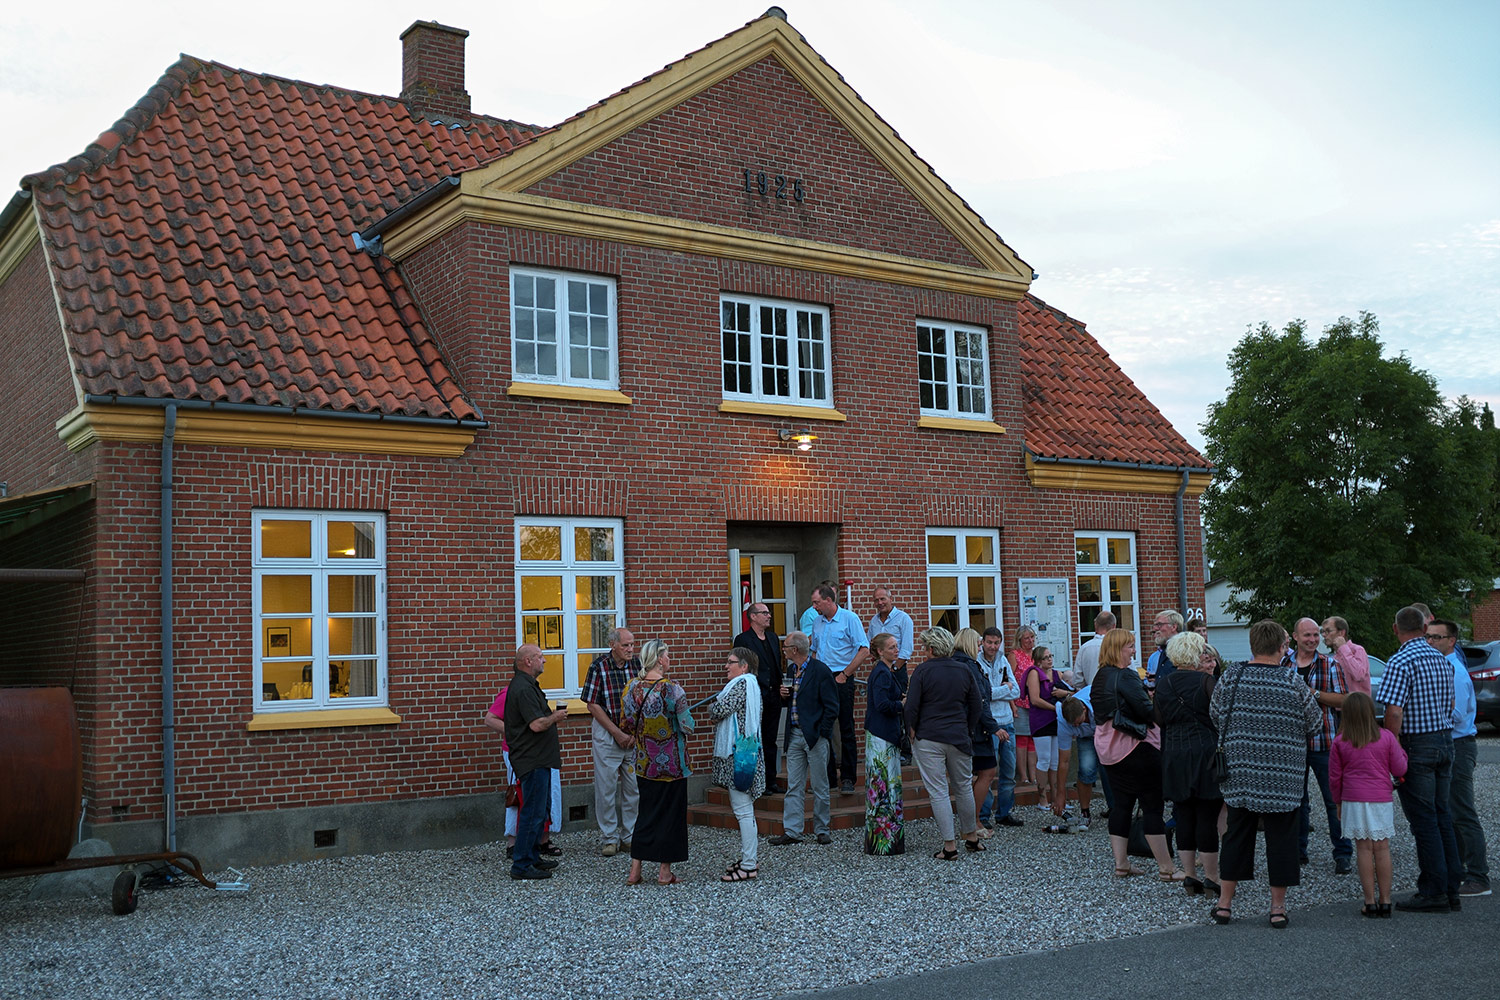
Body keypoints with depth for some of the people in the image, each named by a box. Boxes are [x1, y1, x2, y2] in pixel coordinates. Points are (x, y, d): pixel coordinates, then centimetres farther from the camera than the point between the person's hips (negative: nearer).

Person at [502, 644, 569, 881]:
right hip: (533, 760, -11)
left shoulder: (527, 685, 16)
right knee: (533, 813, -7)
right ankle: (521, 866, -3)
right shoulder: (523, 688, -19)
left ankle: (532, 857, 26)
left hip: (537, 758, 11)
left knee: (537, 811, 17)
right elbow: (537, 724, -26)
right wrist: (555, 717, -10)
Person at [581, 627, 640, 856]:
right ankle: (609, 839, 11)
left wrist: (635, 733, -5)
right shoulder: (599, 666, -9)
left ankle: (629, 836, 18)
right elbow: (593, 705, -8)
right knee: (606, 787, 0)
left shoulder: (637, 665, 0)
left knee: (634, 786, 6)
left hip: (634, 735, 3)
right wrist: (618, 733, -11)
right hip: (607, 733, -3)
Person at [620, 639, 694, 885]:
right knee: (671, 812, 7)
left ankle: (635, 869, 12)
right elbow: (687, 726, -15)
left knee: (647, 812, 15)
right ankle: (665, 871, 12)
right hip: (672, 762, -5)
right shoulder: (672, 689, -17)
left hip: (644, 762, 5)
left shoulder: (631, 687, -2)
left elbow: (625, 724, 4)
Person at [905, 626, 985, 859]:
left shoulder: (923, 671, -9)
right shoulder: (964, 671, 4)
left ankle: (950, 846, 0)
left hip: (929, 739, -4)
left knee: (939, 792, 0)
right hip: (959, 739, 4)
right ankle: (971, 837, 30)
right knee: (964, 788, 18)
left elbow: (911, 707, -10)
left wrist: (913, 732, 3)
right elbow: (976, 706, 9)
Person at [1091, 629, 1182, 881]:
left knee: (1121, 803, 12)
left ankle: (1121, 864, 13)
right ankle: (1166, 868, 2)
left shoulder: (1100, 678, 10)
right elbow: (1147, 711, -19)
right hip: (1136, 747, -8)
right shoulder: (1126, 676, -17)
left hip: (1108, 749, 8)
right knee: (1153, 805, -2)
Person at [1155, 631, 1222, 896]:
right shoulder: (1205, 681, -12)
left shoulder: (1162, 684, 5)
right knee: (1207, 817, 1)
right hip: (1205, 754, -5)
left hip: (1174, 758, 5)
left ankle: (1190, 877, 15)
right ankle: (1211, 879, 6)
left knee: (1184, 816, 10)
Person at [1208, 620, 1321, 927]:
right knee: (1280, 837, 8)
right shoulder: (1293, 683, -10)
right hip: (1282, 775, -2)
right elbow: (1314, 723, 2)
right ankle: (1278, 908, 14)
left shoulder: (1230, 677, -4)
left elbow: (1214, 715, 7)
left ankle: (1224, 903, 18)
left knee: (1237, 833, 12)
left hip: (1239, 772, 2)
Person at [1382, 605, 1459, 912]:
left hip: (1417, 745, -8)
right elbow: (1449, 705, 17)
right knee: (1442, 816, 13)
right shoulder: (1442, 659, 10)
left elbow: (1394, 712, -22)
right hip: (1445, 741, 8)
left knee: (1423, 820, -2)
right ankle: (1451, 889, 17)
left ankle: (1433, 893, 1)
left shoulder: (1401, 662, -16)